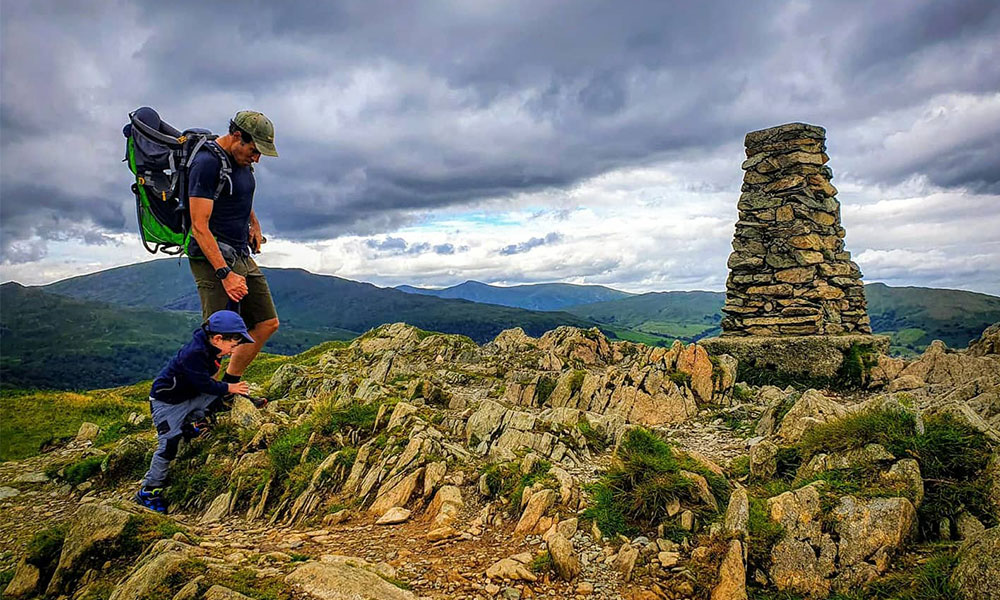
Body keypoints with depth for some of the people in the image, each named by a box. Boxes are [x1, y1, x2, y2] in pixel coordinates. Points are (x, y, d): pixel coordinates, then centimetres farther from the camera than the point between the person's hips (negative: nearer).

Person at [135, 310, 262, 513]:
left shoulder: (209, 346, -10)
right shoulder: (194, 354, -34)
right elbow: (204, 385, -27)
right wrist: (228, 388, -17)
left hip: (190, 395, 8)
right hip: (167, 402, -8)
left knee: (219, 396, -3)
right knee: (168, 446, -9)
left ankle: (193, 421, 14)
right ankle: (148, 492, 5)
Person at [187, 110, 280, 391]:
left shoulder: (242, 161, 11)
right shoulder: (207, 163, -16)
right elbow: (199, 226, -20)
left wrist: (254, 223, 11)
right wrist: (225, 274, -25)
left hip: (242, 256, 9)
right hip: (213, 258, -9)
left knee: (267, 324, 11)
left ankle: (230, 384, 23)